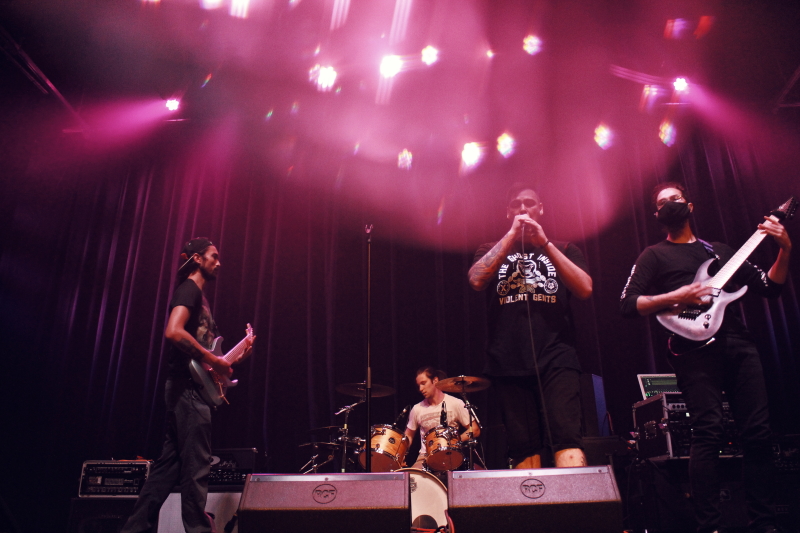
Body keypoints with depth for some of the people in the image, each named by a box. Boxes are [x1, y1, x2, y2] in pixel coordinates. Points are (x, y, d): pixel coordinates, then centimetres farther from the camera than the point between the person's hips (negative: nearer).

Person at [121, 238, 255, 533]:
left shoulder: (197, 294, 23)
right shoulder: (189, 290, -8)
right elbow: (173, 332, -25)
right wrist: (213, 360, -19)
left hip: (186, 388, 10)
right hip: (189, 386, -10)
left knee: (170, 463, 10)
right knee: (196, 465, -6)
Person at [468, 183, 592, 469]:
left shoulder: (563, 250, 18)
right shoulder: (491, 251, 19)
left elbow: (585, 289, 0)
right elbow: (476, 280, -3)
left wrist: (544, 243, -3)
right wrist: (512, 235, -1)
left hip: (557, 356, -1)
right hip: (509, 362, 1)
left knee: (566, 437, -16)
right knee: (523, 447, 0)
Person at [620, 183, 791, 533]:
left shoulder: (720, 250, 24)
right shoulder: (655, 255, 10)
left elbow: (769, 287, 21)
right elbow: (627, 304, -2)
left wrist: (785, 250, 6)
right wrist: (676, 297, -13)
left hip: (739, 345, 5)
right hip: (696, 348, -4)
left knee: (758, 433, 1)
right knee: (708, 433, -13)